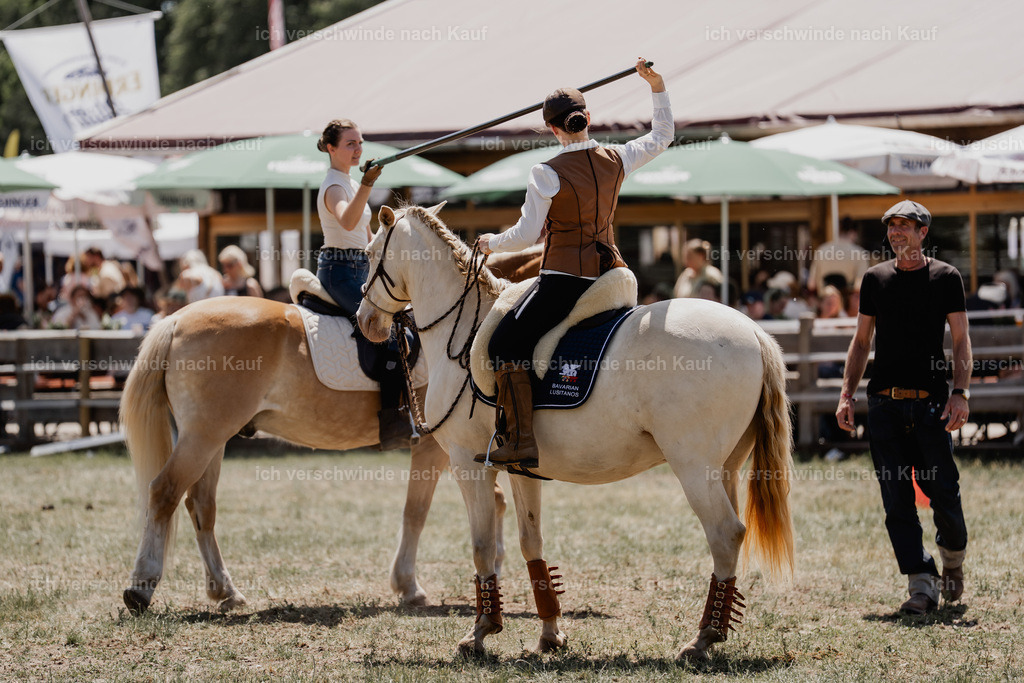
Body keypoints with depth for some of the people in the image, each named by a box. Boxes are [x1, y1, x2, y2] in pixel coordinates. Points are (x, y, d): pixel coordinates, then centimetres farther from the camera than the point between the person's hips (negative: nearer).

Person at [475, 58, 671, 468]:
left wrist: (492, 243, 5)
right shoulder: (616, 161, 1)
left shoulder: (547, 175, -16)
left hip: (564, 280, -7)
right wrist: (657, 86, 19)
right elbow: (662, 137, 18)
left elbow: (525, 237, -14)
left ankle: (521, 442, -12)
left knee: (505, 345, -1)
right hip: (608, 275, 7)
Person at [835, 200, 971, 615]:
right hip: (884, 404, 3)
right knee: (897, 500, -3)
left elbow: (961, 341, 0)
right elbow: (861, 341, 16)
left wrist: (960, 393, -12)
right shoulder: (875, 278, 12)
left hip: (930, 402, -3)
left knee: (943, 492, -4)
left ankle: (953, 556, 24)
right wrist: (846, 395, 7)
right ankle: (921, 584, -1)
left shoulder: (945, 277, 3)